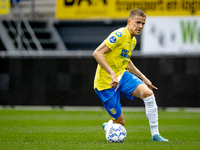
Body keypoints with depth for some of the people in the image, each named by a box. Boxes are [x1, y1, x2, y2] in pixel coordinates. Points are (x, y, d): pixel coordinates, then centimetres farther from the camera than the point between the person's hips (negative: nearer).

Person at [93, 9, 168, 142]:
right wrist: (112, 74, -33)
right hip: (106, 82, -7)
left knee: (148, 93, -19)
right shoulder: (119, 35, -19)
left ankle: (155, 134, -13)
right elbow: (97, 53, -27)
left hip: (122, 76, 7)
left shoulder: (133, 40, 10)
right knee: (120, 122, -3)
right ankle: (107, 127, 35)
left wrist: (143, 78, 23)